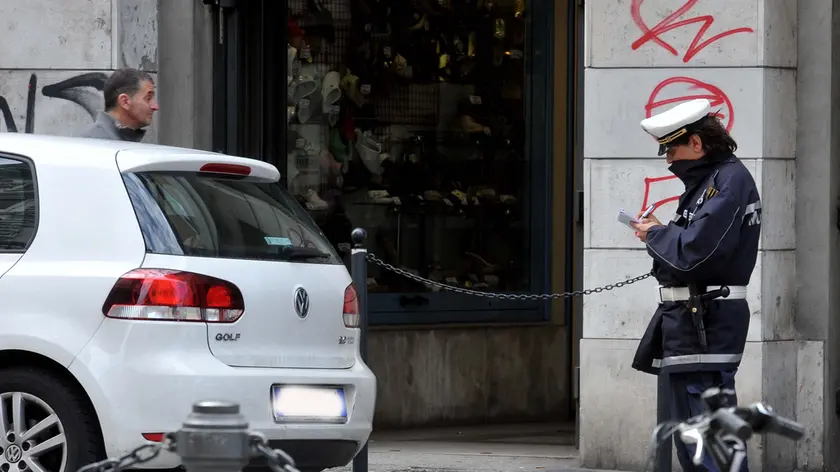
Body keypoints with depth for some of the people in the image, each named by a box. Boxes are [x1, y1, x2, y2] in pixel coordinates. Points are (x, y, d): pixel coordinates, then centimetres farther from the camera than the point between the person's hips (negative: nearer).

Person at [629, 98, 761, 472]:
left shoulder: (730, 179, -14)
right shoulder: (707, 180, 17)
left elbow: (695, 251, -23)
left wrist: (656, 235, -6)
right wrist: (659, 234, 2)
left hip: (707, 324, -11)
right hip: (686, 317, 11)